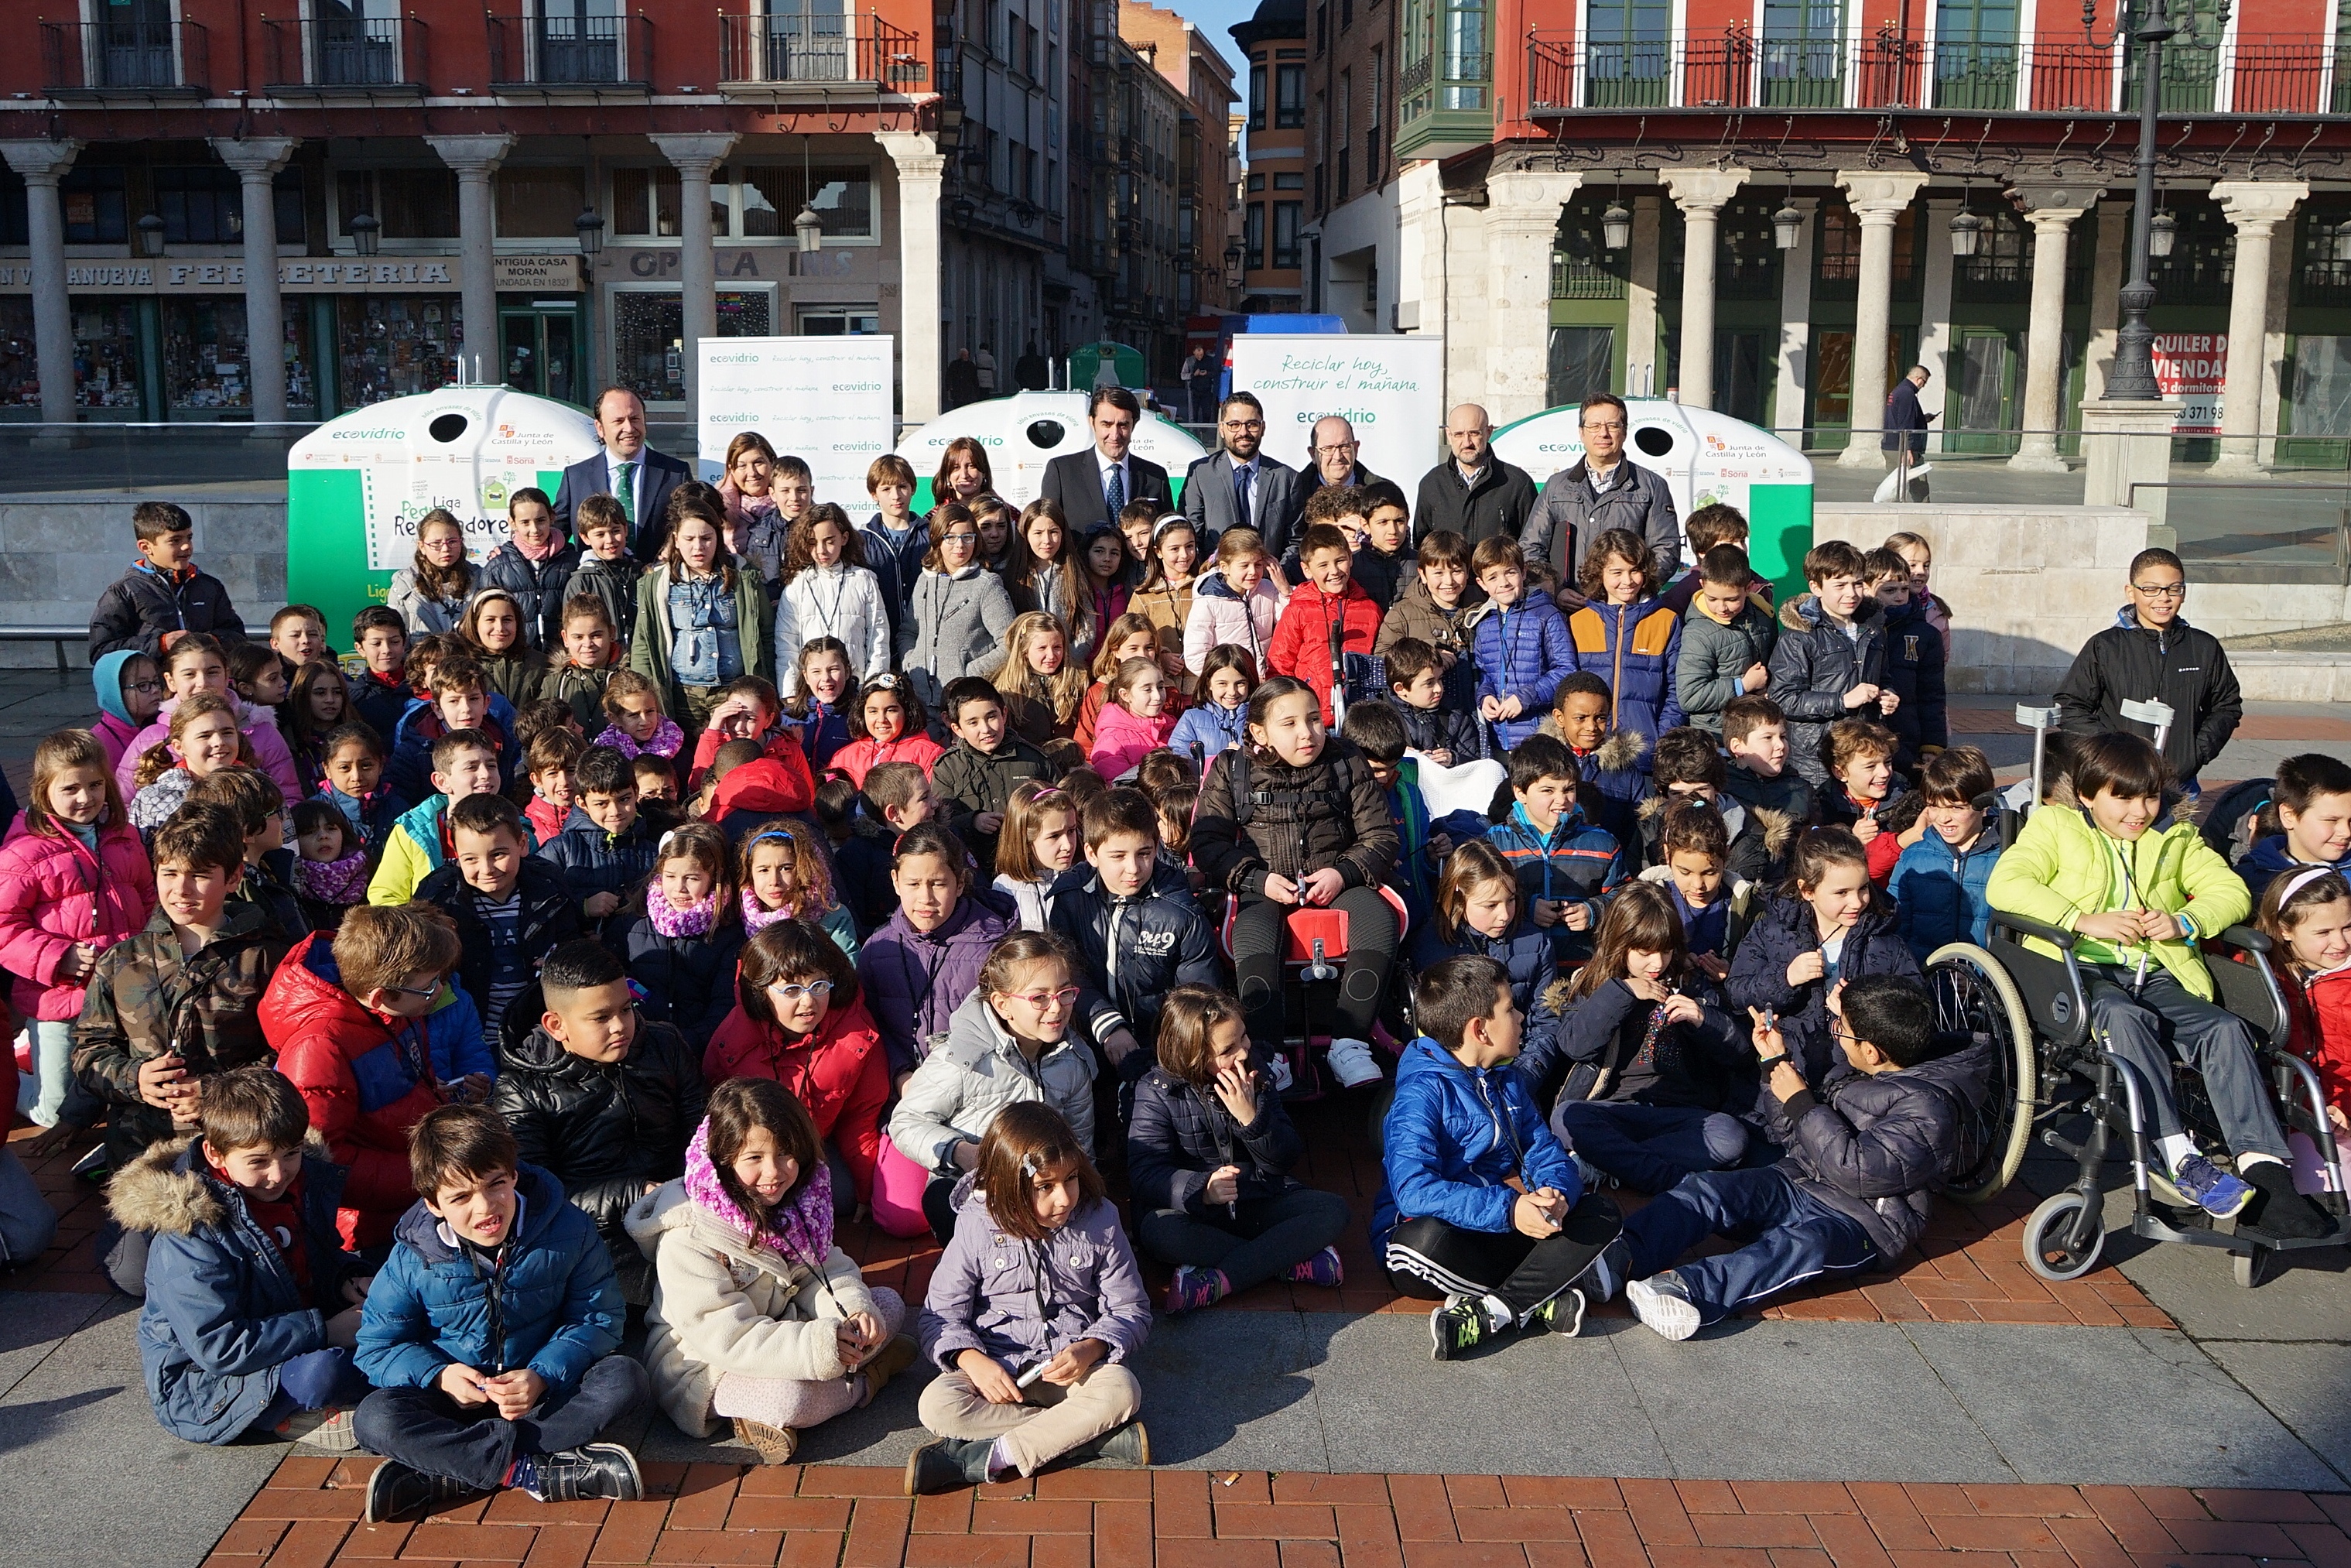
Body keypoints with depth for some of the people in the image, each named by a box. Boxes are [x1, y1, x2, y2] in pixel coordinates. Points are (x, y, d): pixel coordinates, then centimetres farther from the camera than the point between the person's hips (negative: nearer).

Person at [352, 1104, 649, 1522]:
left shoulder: (568, 1231, -12)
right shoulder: (412, 1260, -11)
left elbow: (597, 1319, -9)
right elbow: (377, 1346, -3)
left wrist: (543, 1376, -26)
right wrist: (438, 1374, -23)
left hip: (544, 1388, 0)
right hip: (455, 1393, 0)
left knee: (624, 1380, -28)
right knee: (374, 1419, -28)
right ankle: (537, 1470, -34)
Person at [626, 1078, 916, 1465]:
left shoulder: (787, 1203, -4)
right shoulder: (689, 1240, -26)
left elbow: (827, 1270, -1)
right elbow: (724, 1338, -29)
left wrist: (854, 1308, -24)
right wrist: (818, 1346, -35)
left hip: (778, 1328, 9)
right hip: (701, 1366, -8)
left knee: (888, 1304, 3)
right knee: (791, 1395, -37)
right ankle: (867, 1377, -2)